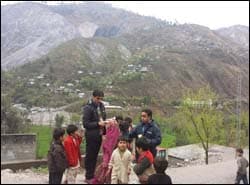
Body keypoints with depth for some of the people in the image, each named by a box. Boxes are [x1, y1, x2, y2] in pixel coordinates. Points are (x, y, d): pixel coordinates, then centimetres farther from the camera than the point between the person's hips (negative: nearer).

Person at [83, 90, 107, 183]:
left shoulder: (101, 106, 7)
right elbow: (85, 123, -16)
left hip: (99, 135, 7)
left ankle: (92, 174, 28)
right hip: (91, 136, -6)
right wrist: (98, 124, -21)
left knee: (95, 155, 15)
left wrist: (104, 131, 3)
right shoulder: (88, 108, -14)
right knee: (90, 156, 4)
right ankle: (88, 177, 17)